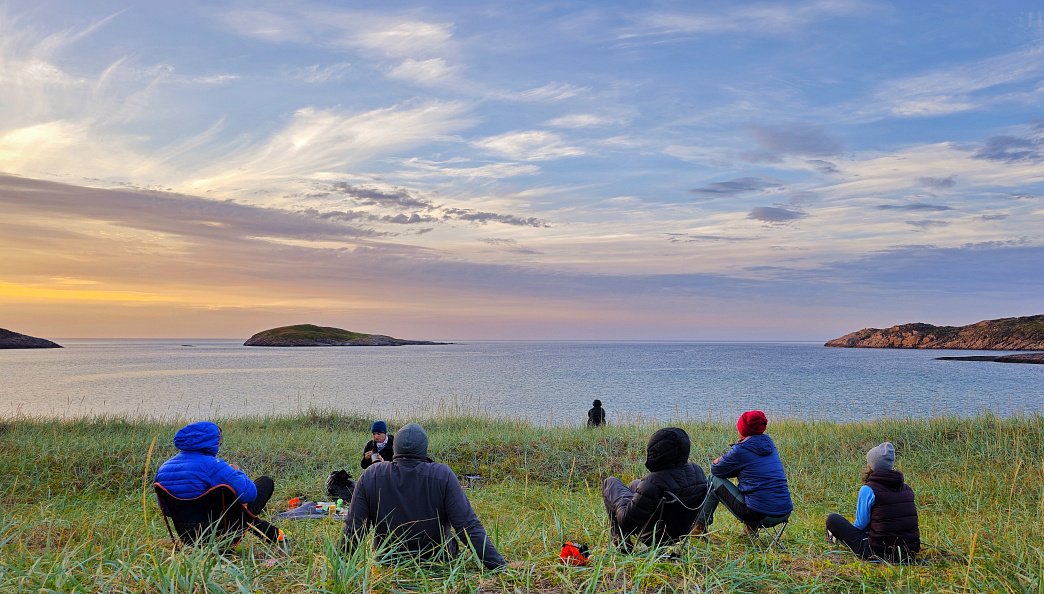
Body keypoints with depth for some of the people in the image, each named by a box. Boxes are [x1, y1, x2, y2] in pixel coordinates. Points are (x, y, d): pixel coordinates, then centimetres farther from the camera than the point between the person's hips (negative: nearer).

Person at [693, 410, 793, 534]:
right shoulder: (769, 444, 12)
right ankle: (752, 527, 23)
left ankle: (700, 527, 16)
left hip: (758, 514, -6)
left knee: (714, 479, 12)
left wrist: (718, 462, 28)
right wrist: (725, 460, 19)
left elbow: (716, 470, 5)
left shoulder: (740, 450, -8)